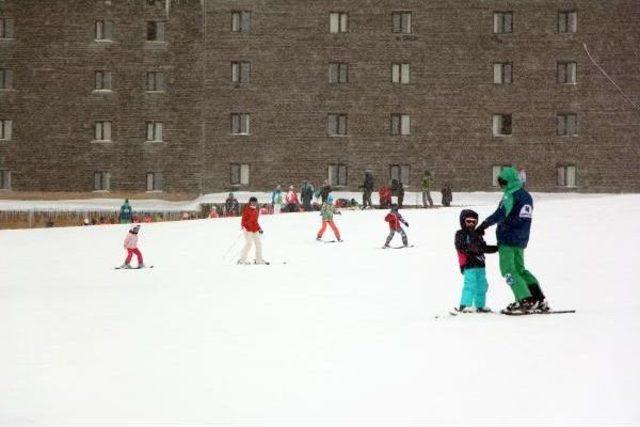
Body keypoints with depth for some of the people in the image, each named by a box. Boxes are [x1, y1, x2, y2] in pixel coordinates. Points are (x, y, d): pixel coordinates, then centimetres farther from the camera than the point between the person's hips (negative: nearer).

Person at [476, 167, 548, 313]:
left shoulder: (511, 196, -15)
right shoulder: (527, 196, 13)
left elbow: (501, 214, -27)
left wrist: (484, 225, -25)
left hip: (508, 240, -9)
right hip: (521, 240, 9)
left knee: (508, 271, -3)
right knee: (520, 269, 18)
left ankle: (525, 300, -13)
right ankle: (540, 300, 11)